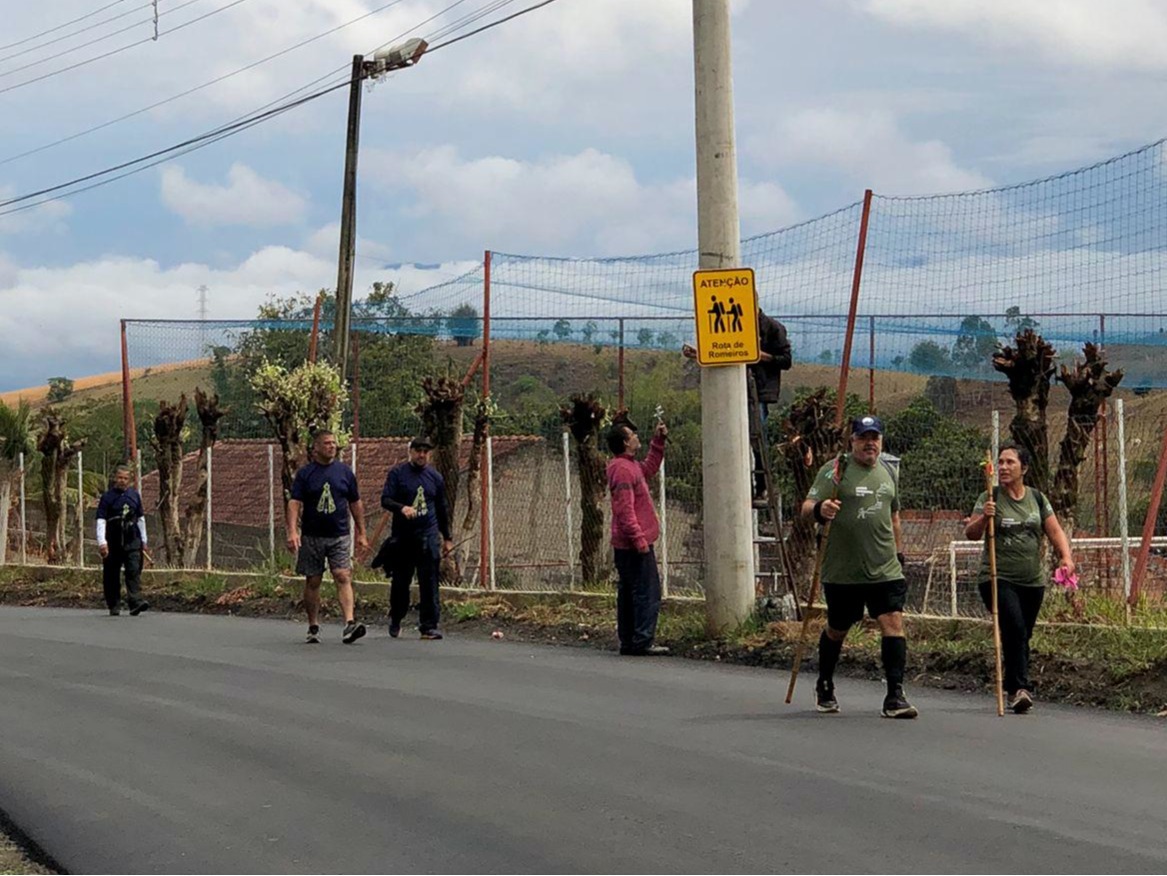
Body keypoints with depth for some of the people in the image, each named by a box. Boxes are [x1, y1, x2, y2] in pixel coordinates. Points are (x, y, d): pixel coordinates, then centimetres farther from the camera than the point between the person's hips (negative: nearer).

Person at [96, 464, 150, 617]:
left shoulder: (134, 495, 11)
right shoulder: (107, 496, -1)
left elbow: (141, 518, 19)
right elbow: (101, 520, -7)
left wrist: (144, 540, 19)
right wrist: (101, 542, -17)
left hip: (132, 540, 2)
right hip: (113, 541, -2)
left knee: (134, 570, -12)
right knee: (112, 575, 4)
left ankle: (135, 602, -22)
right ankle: (114, 606, 13)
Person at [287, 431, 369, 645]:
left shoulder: (345, 472, 7)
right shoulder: (305, 474, 0)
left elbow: (356, 504, 14)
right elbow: (294, 504, -7)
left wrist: (361, 534, 12)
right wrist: (292, 531, -21)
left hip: (339, 536, 0)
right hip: (311, 537, 0)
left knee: (343, 577, -14)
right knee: (312, 582, 6)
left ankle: (349, 624, -24)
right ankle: (313, 628, 17)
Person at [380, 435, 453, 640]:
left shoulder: (435, 477, 12)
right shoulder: (397, 473, 3)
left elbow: (442, 509, 20)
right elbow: (385, 499, -5)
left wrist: (447, 537, 21)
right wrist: (402, 508, -25)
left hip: (428, 536, 1)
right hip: (402, 537, -1)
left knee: (429, 583, -6)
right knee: (400, 582, 7)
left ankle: (429, 626, -4)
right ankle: (395, 622, 26)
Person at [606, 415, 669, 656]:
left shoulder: (630, 465, 15)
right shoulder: (622, 470, -17)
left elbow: (650, 468, 36)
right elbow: (625, 510, -22)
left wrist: (658, 442, 27)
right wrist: (639, 540, -23)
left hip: (625, 545, 11)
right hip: (634, 545, -11)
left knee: (628, 594, 12)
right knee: (648, 593, -10)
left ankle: (628, 642, 16)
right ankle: (642, 642, -11)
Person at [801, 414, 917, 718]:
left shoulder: (889, 472, 13)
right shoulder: (835, 471, -6)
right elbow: (807, 507, -14)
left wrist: (899, 552, 23)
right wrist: (820, 509, -36)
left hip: (886, 570, 3)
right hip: (843, 571, -3)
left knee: (893, 623, -11)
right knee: (836, 630, 11)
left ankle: (895, 696, -12)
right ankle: (824, 687, 34)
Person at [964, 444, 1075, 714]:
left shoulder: (1037, 499, 10)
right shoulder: (990, 499, 0)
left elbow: (1055, 531, 8)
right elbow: (971, 534, -6)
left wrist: (1065, 556, -10)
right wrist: (983, 517, -26)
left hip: (1032, 581, 4)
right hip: (998, 580, -4)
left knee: (1022, 636, 8)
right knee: (1014, 628, -21)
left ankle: (1014, 689, 21)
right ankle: (1020, 687, -27)